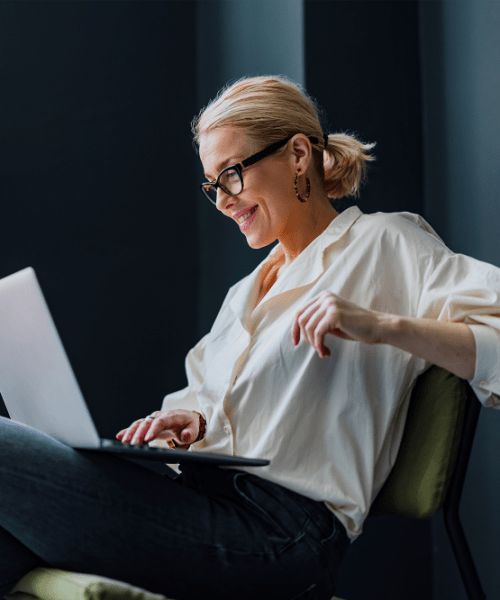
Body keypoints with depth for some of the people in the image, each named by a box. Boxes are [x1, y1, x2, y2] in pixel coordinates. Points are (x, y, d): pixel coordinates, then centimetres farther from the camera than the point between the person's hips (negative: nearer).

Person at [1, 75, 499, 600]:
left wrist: (384, 326, -22)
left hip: (281, 528, -8)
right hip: (203, 495, 8)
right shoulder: (248, 290, 28)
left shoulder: (383, 244, 4)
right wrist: (191, 421, 5)